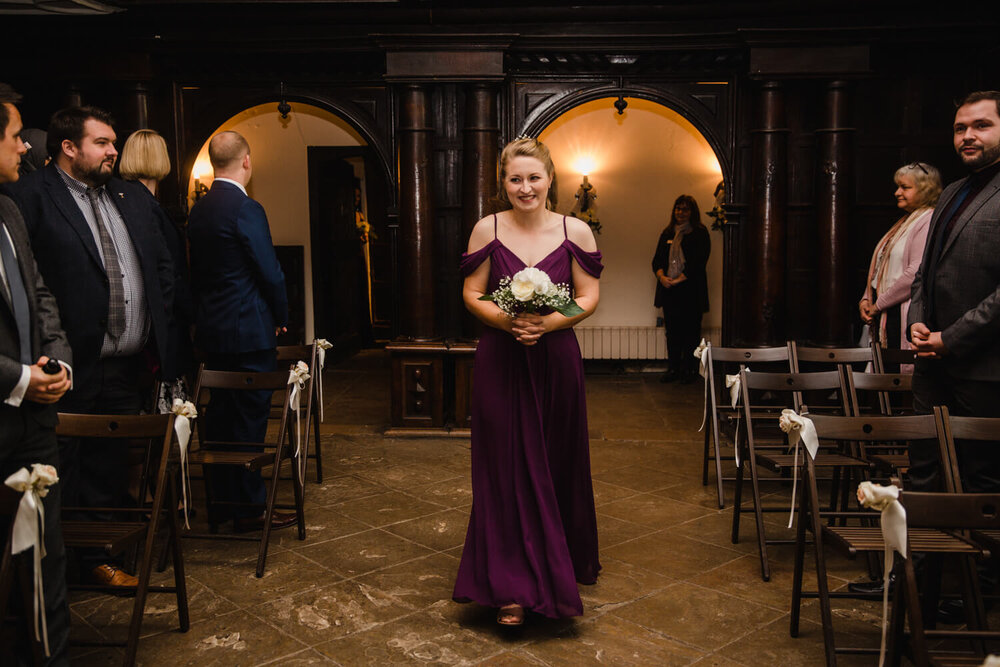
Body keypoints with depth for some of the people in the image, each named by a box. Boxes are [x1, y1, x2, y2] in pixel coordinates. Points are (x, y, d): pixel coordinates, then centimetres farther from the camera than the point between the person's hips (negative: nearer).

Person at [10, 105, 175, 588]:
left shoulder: (132, 197, 14)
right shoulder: (31, 196, -7)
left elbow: (163, 268, 18)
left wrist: (156, 338, 12)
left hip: (127, 368, 6)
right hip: (72, 368, -6)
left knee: (110, 468, 16)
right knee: (63, 472, 6)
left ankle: (98, 554, 30)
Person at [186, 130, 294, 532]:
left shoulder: (199, 210, 9)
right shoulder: (246, 209, -15)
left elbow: (196, 270, 13)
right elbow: (269, 271, -14)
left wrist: (204, 315, 18)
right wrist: (281, 316, 1)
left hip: (212, 332, 8)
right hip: (249, 331, -8)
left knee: (220, 416, 14)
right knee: (250, 419, -1)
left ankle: (222, 501, 24)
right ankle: (249, 509, 7)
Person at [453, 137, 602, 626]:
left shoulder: (576, 232, 1)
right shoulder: (487, 229, 0)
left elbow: (590, 297, 1)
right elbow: (471, 294, 2)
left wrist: (549, 322, -16)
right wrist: (506, 321, -17)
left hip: (556, 360, 1)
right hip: (501, 361, -1)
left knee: (557, 466, 11)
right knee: (507, 470, 0)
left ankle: (562, 565, 33)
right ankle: (513, 588, 7)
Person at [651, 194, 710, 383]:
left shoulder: (700, 234, -1)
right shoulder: (667, 233, 15)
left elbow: (699, 263, -9)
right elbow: (657, 259, 11)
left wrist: (679, 280, -15)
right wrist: (662, 276, -9)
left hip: (691, 291, -4)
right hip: (669, 290, 5)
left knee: (691, 331, -1)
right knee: (672, 331, 7)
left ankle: (689, 370, 8)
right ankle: (673, 369, 15)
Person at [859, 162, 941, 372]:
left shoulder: (929, 221, -11)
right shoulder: (904, 222, 19)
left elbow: (916, 274, -20)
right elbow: (880, 269, 21)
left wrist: (879, 304, -14)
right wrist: (866, 299, 6)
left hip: (903, 316, -9)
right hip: (885, 315, 9)